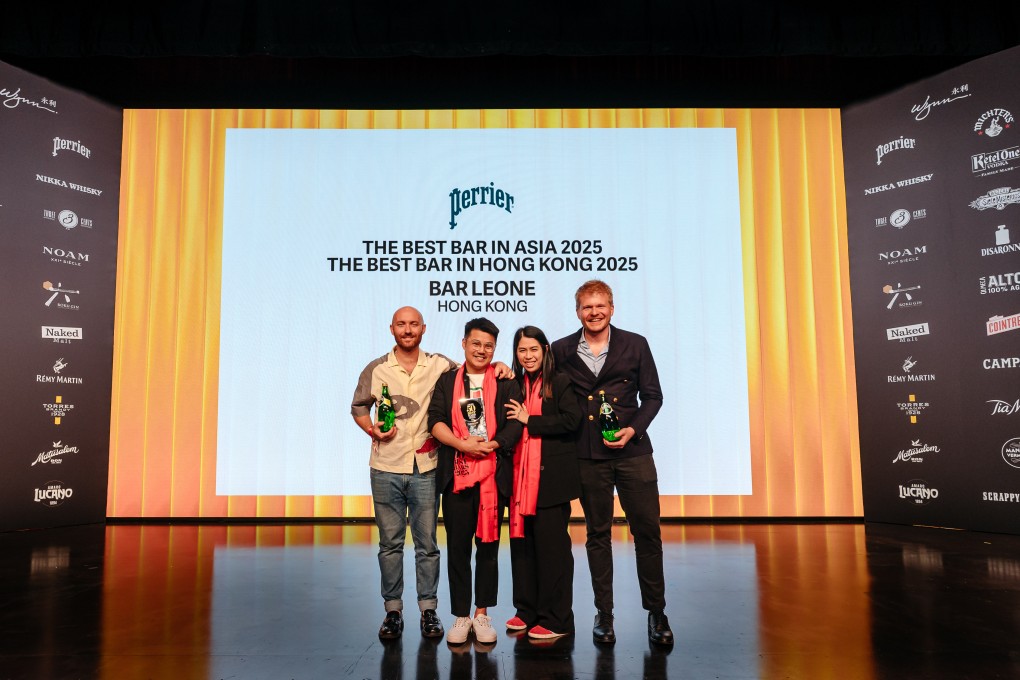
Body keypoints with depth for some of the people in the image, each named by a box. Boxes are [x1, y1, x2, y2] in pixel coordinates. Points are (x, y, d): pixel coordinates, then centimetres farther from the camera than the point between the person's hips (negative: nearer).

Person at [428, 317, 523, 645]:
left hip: (493, 474, -1)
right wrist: (462, 444, -13)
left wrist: (491, 445, -15)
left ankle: (482, 613, 19)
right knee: (457, 547, 6)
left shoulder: (505, 383, 7)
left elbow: (516, 424, -2)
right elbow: (435, 421, 1)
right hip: (455, 474, 1)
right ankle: (461, 615, 17)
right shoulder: (447, 381, 11)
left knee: (488, 546, 7)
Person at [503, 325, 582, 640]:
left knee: (551, 546, 0)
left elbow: (571, 420, -14)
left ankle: (556, 620, 9)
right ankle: (527, 611, 23)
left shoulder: (560, 383, -1)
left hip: (551, 478, -5)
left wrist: (529, 421, -11)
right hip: (520, 476, 5)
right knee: (521, 543, 9)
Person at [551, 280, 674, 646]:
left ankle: (656, 612, 19)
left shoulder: (635, 345, 4)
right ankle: (604, 613, 22)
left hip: (632, 451, 0)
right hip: (588, 456, 1)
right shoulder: (562, 351, 5)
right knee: (597, 534, 10)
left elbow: (653, 396, 5)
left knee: (647, 531, 2)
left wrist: (632, 430, -9)